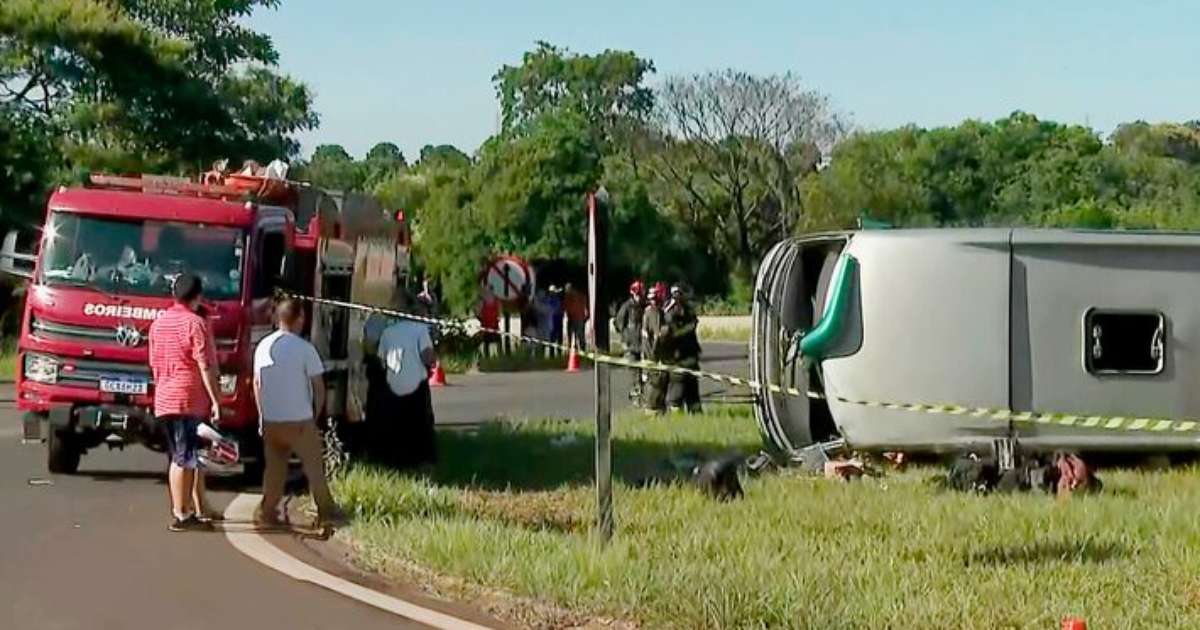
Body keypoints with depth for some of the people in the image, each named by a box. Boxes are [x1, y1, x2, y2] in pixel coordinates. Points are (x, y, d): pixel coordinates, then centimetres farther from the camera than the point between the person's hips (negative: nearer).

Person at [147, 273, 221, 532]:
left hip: (163, 400, 7)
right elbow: (205, 366, -13)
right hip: (189, 399, -7)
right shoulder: (195, 323, -9)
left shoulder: (158, 323, 13)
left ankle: (183, 509, 17)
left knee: (177, 458, 14)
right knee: (185, 459, -5)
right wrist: (215, 400, -12)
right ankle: (181, 515, -4)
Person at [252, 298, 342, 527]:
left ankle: (266, 512, 10)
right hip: (300, 420, -4)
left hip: (271, 420, 4)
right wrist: (316, 415, 6)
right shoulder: (305, 349, -12)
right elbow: (318, 387, -9)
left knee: (274, 467, 13)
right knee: (314, 466, 7)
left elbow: (257, 383, 9)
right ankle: (326, 512, 12)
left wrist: (262, 416, 17)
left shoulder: (263, 346, 3)